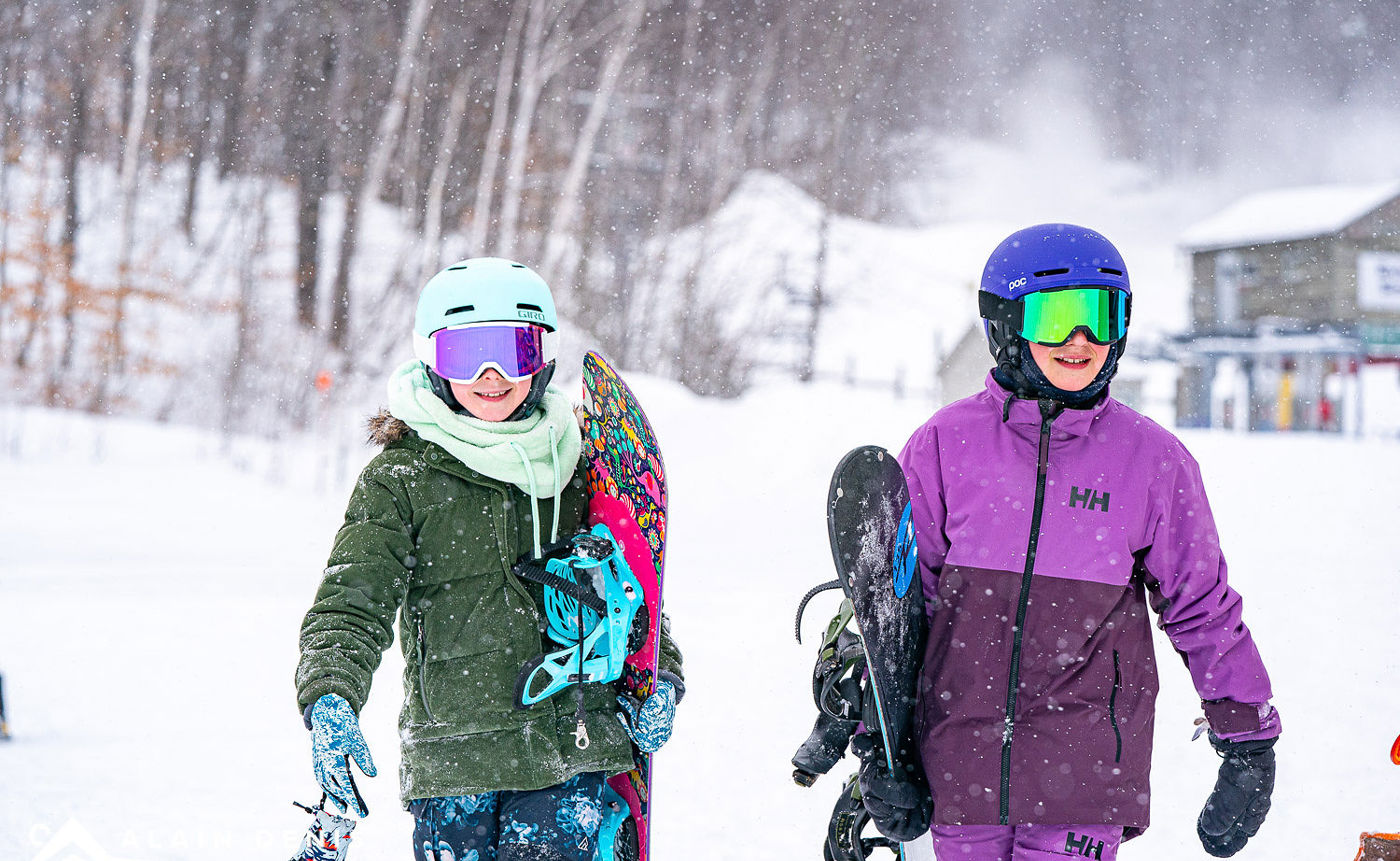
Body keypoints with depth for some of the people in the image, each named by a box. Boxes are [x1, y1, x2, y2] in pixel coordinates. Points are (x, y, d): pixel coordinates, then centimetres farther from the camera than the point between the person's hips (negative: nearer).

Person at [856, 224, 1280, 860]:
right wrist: (878, 751, 6)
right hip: (960, 755, 1)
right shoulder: (946, 444, 2)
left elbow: (1203, 612, 11)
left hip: (1085, 775, -1)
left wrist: (1249, 745, 11)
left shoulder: (1151, 459, 2)